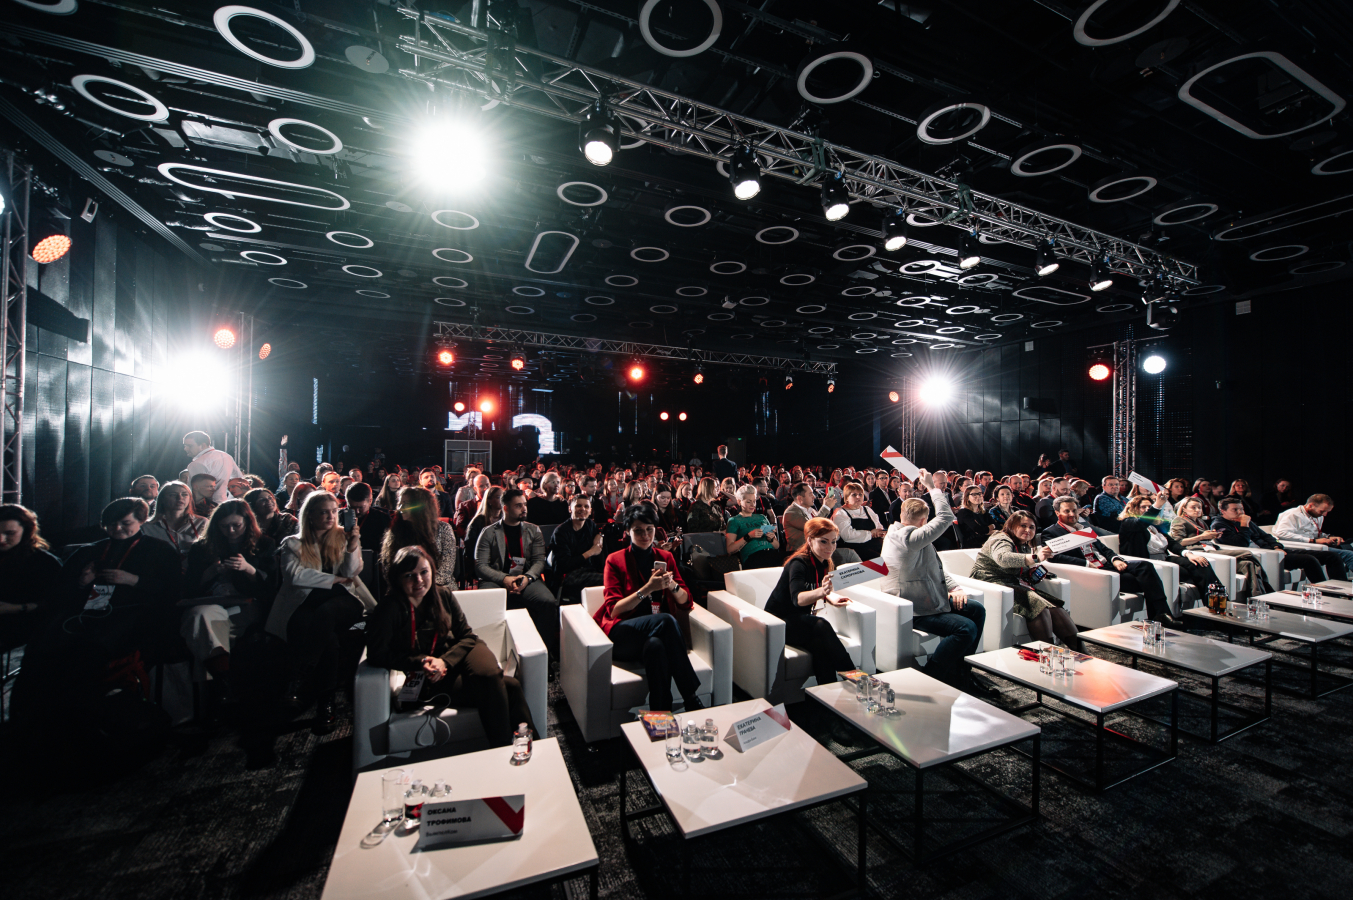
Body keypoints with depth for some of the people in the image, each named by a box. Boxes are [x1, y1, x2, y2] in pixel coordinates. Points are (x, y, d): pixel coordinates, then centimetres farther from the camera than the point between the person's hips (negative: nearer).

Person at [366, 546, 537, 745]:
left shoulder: (443, 595, 2)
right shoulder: (389, 608, -10)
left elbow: (468, 636, 2)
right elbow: (377, 654, -10)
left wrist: (445, 661, -17)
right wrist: (421, 663, -20)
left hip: (454, 658, 4)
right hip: (426, 681, -4)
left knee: (488, 674, -33)